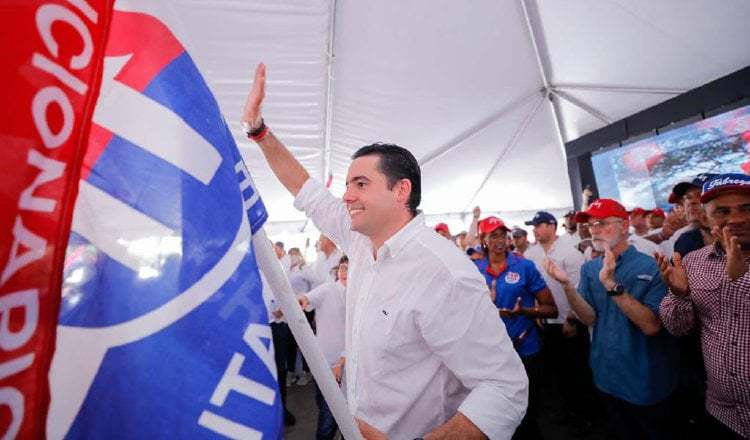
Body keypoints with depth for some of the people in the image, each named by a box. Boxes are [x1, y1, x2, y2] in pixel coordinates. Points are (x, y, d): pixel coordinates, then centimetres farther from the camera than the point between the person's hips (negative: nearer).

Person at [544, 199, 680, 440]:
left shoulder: (650, 266, -16)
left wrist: (612, 285, -33)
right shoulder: (589, 268, -2)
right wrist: (567, 284, -26)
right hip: (607, 378, 4)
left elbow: (651, 326, -23)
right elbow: (589, 318, -11)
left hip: (647, 382, -4)